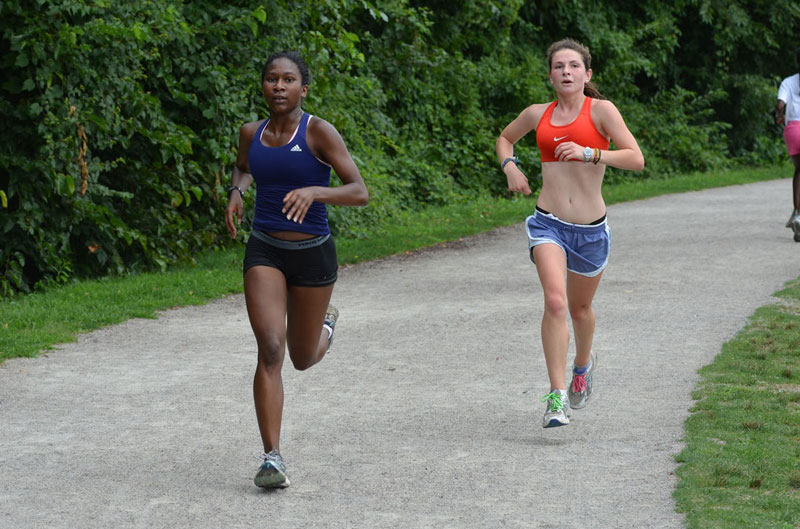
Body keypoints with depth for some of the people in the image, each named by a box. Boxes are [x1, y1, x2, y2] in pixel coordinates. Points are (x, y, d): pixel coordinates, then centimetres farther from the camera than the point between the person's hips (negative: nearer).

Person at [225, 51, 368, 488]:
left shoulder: (318, 132, -12)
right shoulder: (252, 133, 2)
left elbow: (360, 192, -17)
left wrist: (314, 191, -35)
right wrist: (236, 192, 4)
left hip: (312, 253, -2)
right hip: (264, 251, 2)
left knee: (303, 358, 15)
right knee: (270, 350, -17)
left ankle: (326, 323, 52)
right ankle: (272, 457, -16)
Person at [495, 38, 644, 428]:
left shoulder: (601, 110, -3)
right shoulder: (538, 115, 7)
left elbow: (636, 159, -12)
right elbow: (505, 138, 28)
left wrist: (589, 153, -23)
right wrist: (509, 166, 7)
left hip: (591, 229, 0)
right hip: (549, 224, 0)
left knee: (580, 307, 18)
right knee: (555, 301, -21)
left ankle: (583, 364, 51)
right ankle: (557, 397, -22)